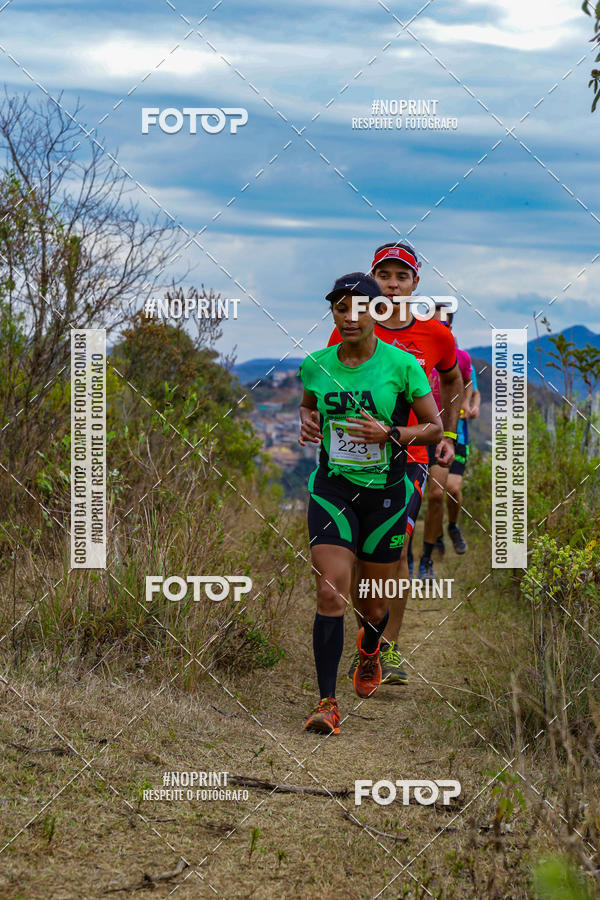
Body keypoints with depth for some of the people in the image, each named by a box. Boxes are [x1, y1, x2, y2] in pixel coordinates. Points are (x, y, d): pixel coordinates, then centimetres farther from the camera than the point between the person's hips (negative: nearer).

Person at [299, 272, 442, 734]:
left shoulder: (402, 365, -9)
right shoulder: (316, 365, 0)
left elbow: (435, 428, -2)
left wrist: (390, 434, -19)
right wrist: (307, 421, -2)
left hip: (385, 492, -1)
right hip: (332, 488, 1)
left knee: (375, 605, 9)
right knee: (331, 594, -15)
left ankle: (369, 649, 46)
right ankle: (327, 703, -10)